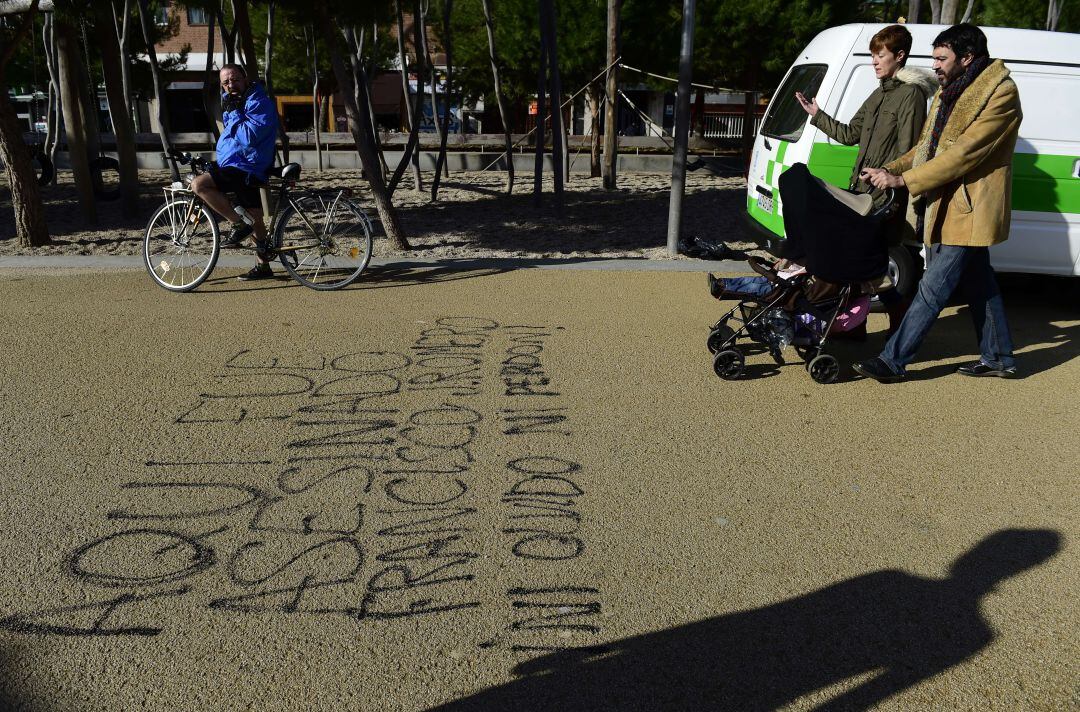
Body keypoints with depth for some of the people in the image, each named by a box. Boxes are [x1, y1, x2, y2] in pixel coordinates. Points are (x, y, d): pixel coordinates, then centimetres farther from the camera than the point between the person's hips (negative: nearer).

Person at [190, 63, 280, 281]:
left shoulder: (259, 103, -14)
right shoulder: (233, 101, 17)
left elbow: (249, 138, -25)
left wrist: (234, 113, -18)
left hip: (245, 168, -10)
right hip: (241, 167, 10)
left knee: (199, 184, -21)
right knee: (254, 219, 14)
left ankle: (239, 225, -13)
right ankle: (263, 266, 22)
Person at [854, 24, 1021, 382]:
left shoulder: (1001, 94, -15)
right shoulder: (950, 92, 14)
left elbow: (964, 152, -23)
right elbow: (926, 145, 15)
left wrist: (903, 179, -24)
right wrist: (890, 169, -2)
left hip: (967, 211, -9)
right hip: (943, 206, 9)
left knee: (933, 289, -8)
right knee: (979, 284, 16)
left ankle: (892, 361, -5)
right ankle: (998, 358, 27)